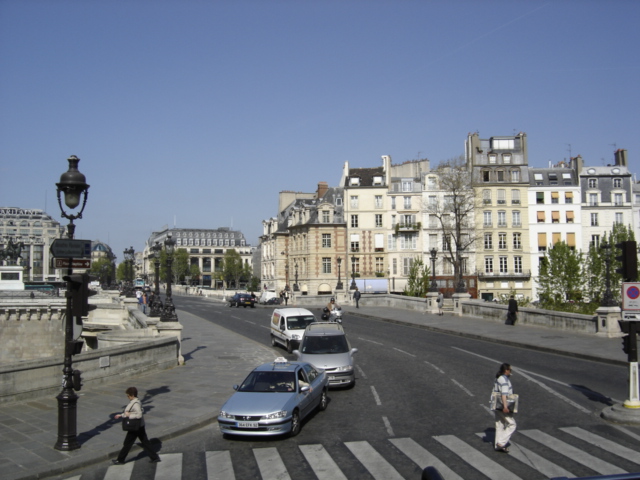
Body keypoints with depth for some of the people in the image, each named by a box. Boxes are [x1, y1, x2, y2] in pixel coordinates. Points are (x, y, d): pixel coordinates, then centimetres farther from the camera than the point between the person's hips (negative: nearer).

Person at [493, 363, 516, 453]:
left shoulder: (498, 379, 12)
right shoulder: (505, 380, -17)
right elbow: (504, 394, -27)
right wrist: (505, 407, -34)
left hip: (497, 406, 9)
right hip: (503, 407, -9)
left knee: (499, 425, 14)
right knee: (512, 425, -1)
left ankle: (498, 445, 18)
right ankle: (501, 443, -4)